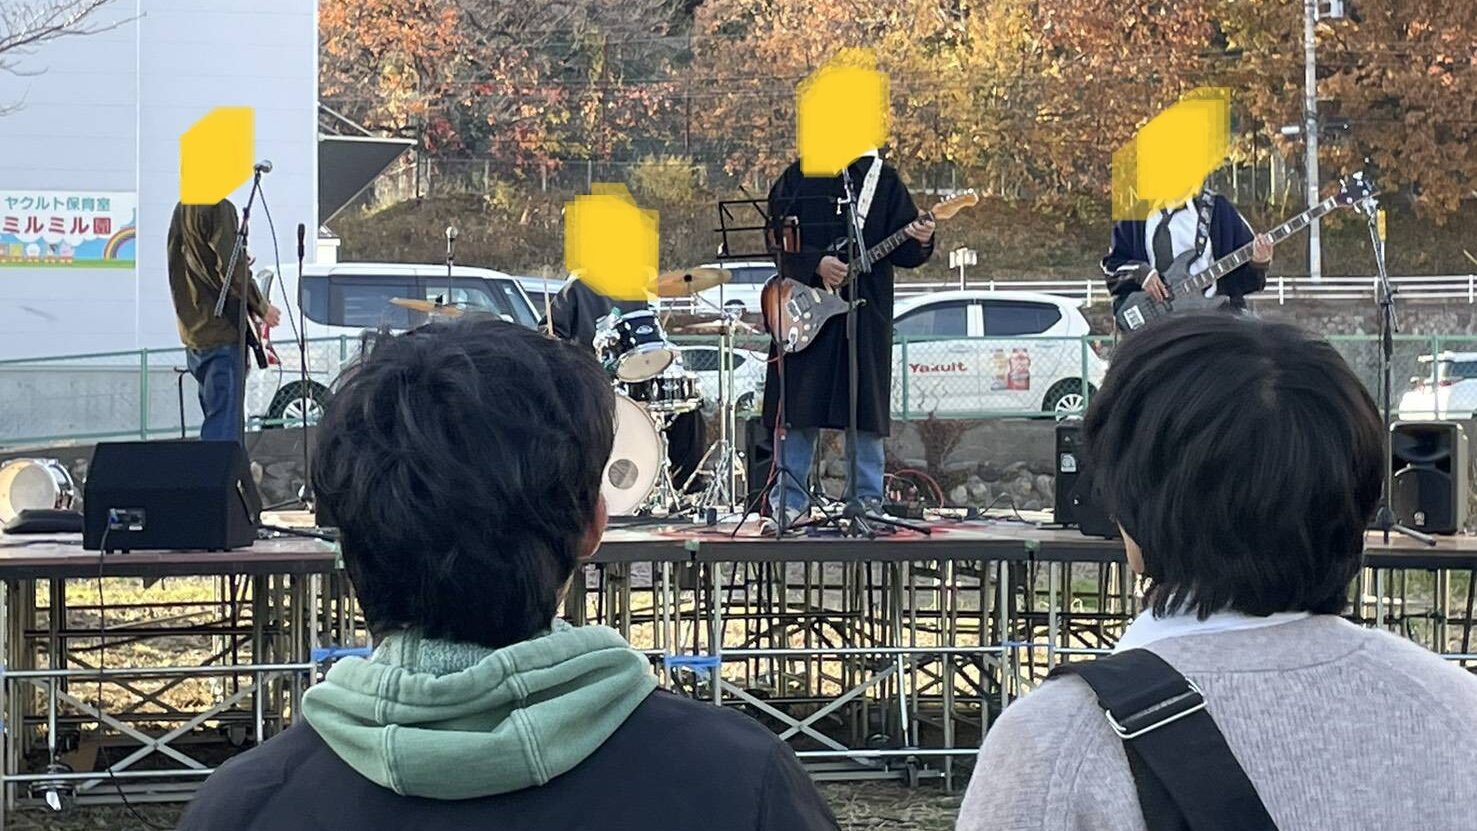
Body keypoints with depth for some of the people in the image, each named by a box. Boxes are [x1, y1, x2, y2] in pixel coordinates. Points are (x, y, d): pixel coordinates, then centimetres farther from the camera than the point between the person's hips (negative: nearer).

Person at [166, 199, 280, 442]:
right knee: (223, 426, -10)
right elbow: (232, 269, -19)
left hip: (192, 333, 9)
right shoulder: (219, 208, -12)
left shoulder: (182, 210, 16)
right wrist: (261, 308, -5)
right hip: (222, 333, -9)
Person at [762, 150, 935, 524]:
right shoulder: (796, 178, 6)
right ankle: (790, 502, 9)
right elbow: (779, 239, -1)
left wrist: (920, 243, -17)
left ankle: (869, 503, 11)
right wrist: (817, 263, -15)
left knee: (866, 409, 3)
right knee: (795, 409, 1)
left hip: (866, 311, 1)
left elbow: (902, 249, 4)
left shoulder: (882, 177, 8)